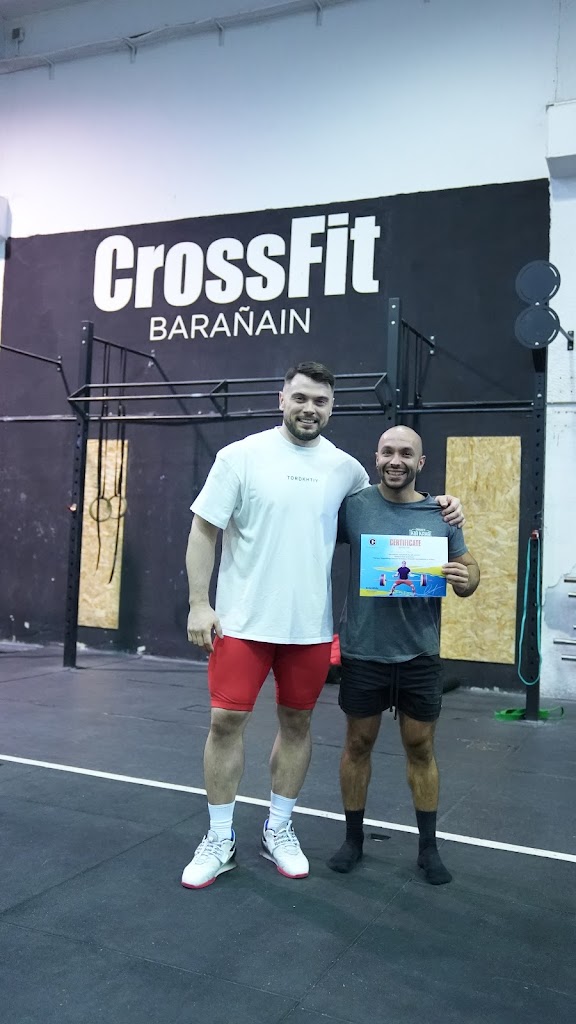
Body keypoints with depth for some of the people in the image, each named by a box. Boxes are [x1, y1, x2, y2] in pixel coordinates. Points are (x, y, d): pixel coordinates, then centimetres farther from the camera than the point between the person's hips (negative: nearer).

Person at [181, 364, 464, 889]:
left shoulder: (345, 467, 4)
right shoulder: (241, 455, -5)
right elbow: (203, 530, -4)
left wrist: (437, 506, 3)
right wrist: (198, 602, -9)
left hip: (310, 624, 3)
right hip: (243, 619, -3)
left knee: (297, 722, 11)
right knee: (226, 720, 0)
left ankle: (279, 830, 30)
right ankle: (220, 840, 17)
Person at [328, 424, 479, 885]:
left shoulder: (441, 515, 0)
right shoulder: (352, 506, -5)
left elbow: (469, 570, 7)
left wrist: (466, 579, -15)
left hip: (419, 655, 1)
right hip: (363, 652, -1)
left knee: (421, 748, 13)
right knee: (358, 744, 13)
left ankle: (428, 847, 28)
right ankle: (354, 838, 31)